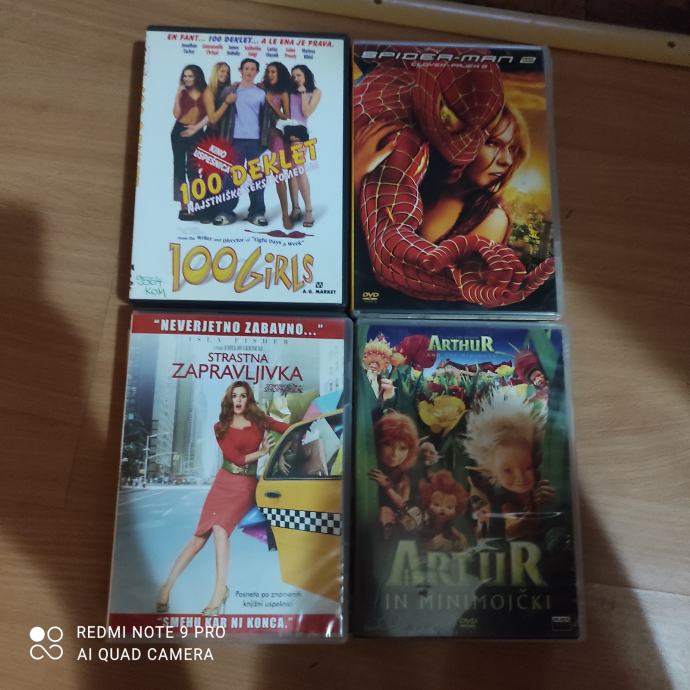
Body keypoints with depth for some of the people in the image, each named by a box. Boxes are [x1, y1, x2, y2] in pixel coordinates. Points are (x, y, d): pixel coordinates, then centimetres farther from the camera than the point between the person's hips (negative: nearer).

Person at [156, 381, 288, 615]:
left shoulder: (259, 421, 4)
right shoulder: (221, 427, 3)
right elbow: (236, 458, -7)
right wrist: (261, 452, -3)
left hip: (245, 487, -1)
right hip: (223, 483, 2)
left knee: (220, 529, -22)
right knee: (200, 535, -4)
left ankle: (220, 590, -14)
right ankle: (168, 585, 6)